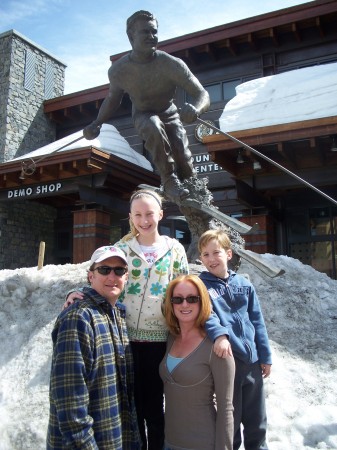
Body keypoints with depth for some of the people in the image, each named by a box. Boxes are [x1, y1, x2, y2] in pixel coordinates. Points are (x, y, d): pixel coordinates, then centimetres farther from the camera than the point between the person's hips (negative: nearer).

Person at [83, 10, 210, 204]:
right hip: (142, 115, 0)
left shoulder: (172, 64, -25)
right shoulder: (118, 70, -18)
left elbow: (203, 94, -27)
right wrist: (97, 123, -16)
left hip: (169, 114, 0)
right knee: (154, 127, -37)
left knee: (183, 156, -23)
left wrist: (195, 108, -51)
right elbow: (113, 98, 1)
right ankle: (169, 180, -24)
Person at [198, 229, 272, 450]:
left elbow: (258, 322, 7)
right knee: (230, 418, 12)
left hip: (252, 359, 3)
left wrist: (266, 357, 7)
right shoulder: (201, 286, -5)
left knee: (257, 420, 18)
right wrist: (219, 334, -40)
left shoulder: (244, 284, 4)